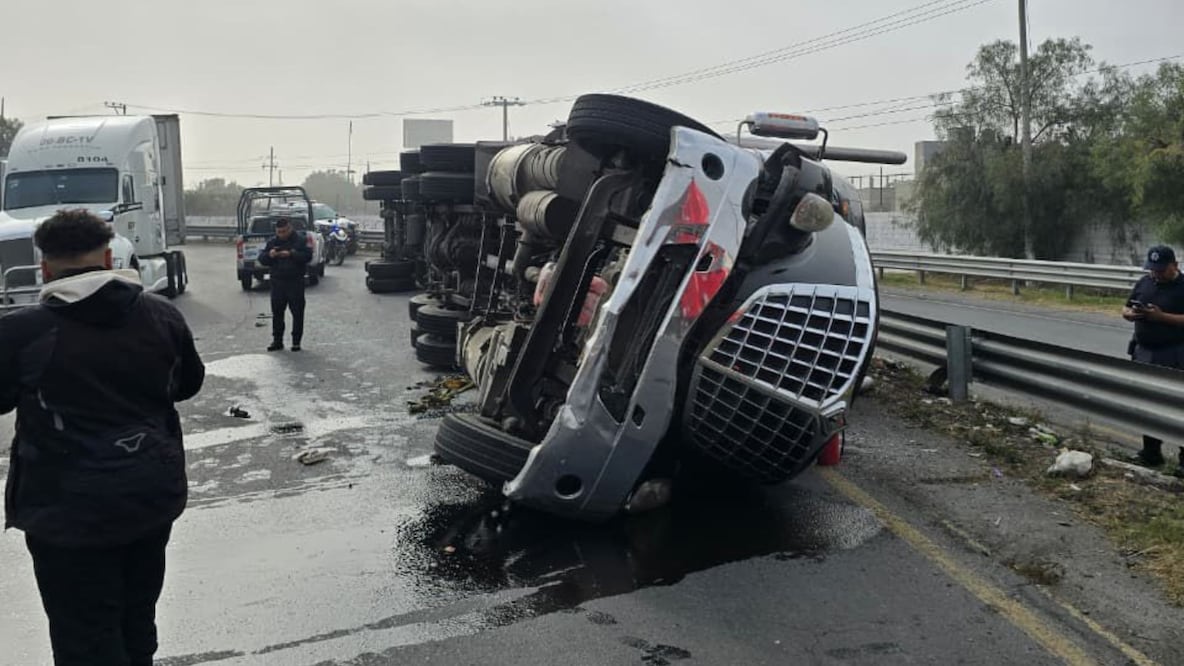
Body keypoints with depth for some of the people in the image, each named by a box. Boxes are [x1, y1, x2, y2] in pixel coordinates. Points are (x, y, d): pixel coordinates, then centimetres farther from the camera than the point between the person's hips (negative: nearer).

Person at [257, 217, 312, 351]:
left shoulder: (300, 240, -1)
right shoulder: (272, 242, 11)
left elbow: (308, 256, -12)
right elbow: (261, 259, 10)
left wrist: (291, 254, -24)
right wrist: (269, 255, -13)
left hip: (295, 282, -4)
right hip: (277, 281, 4)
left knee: (297, 312, -1)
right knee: (277, 312, 6)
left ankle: (296, 341, 7)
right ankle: (277, 340, 13)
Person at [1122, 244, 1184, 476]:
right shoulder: (1144, 283, 10)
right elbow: (1125, 309, 16)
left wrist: (1161, 316, -24)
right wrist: (1131, 313, -6)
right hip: (1144, 353, 6)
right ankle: (1151, 453, 24)